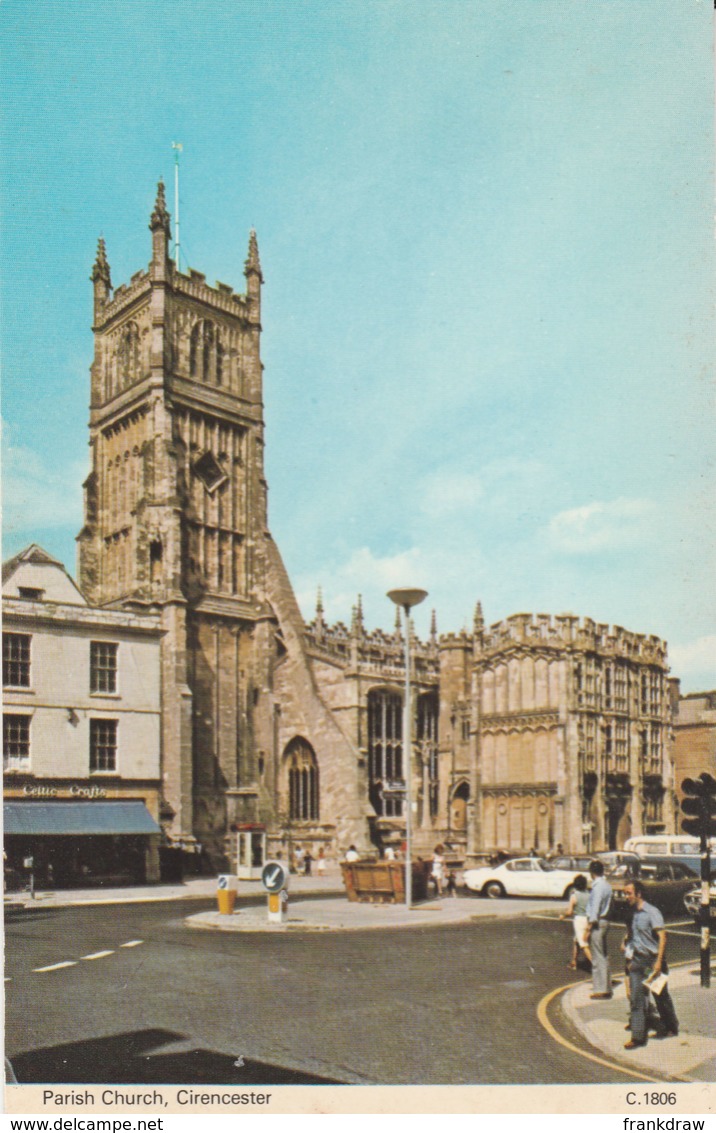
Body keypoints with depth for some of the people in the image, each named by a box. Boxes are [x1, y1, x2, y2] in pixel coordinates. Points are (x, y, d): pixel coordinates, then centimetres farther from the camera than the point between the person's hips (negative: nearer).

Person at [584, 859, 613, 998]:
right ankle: (606, 988, 23)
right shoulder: (607, 885, 10)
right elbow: (609, 905, 14)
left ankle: (600, 990, 0)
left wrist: (588, 929, -17)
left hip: (597, 923, -9)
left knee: (598, 957, -4)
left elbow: (595, 909, -21)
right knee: (604, 956, 16)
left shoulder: (598, 887, -18)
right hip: (604, 921, 9)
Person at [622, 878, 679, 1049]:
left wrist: (659, 962, -24)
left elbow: (662, 936, -19)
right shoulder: (632, 913, 8)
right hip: (637, 960, 6)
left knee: (661, 996, 10)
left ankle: (671, 1028, 31)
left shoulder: (652, 912, -13)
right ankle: (638, 1036, 2)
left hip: (653, 960, -6)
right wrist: (630, 959, 14)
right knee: (636, 998, 0)